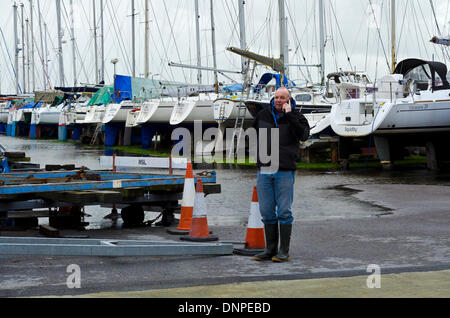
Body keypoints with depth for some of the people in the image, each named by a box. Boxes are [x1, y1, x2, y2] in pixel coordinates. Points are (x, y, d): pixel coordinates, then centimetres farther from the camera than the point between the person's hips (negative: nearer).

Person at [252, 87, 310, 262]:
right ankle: (270, 249, 14)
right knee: (267, 213, 6)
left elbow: (303, 135, -18)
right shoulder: (263, 115, 11)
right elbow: (255, 135, 26)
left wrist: (290, 115, -18)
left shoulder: (296, 117, 1)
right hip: (264, 171, 4)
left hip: (285, 171, -3)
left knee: (284, 212, -2)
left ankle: (284, 251, 4)